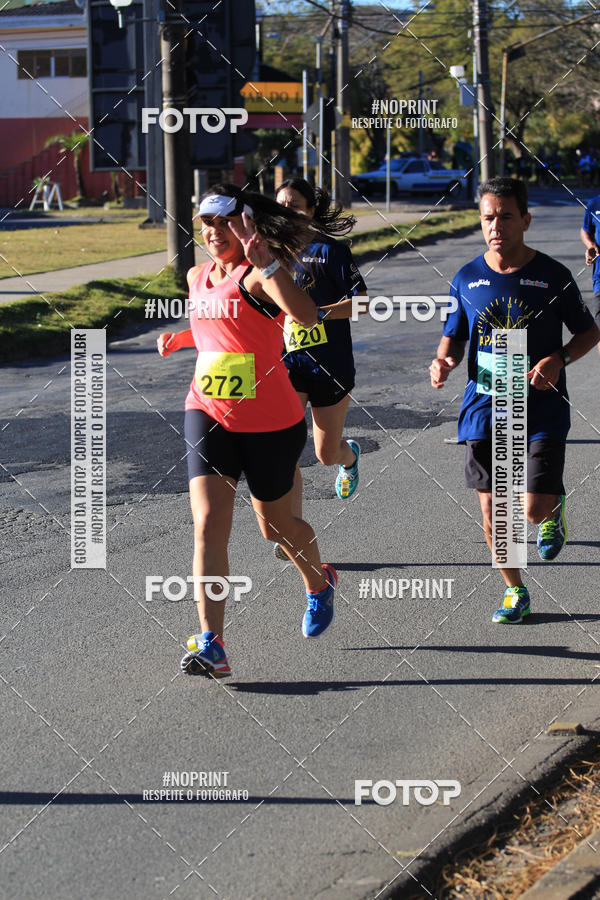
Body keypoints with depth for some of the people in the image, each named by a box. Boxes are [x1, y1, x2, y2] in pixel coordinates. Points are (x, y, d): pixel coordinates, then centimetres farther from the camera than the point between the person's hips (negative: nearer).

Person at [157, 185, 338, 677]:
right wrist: (179, 338, 12)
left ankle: (320, 584, 47)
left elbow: (306, 316, -35)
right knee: (209, 522, -13)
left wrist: (266, 263, -41)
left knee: (276, 524, 14)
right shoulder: (198, 277, 8)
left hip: (271, 423, -4)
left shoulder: (258, 275, -14)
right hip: (208, 415, 5)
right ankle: (211, 645, -16)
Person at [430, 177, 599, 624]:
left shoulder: (554, 276, -5)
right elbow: (454, 336, 13)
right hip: (485, 405, 3)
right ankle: (515, 591, 25)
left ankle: (555, 508, 28)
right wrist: (444, 361, -10)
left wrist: (559, 359, -14)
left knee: (534, 510, -10)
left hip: (542, 406, -2)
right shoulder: (467, 278, 2)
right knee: (492, 511, 4)